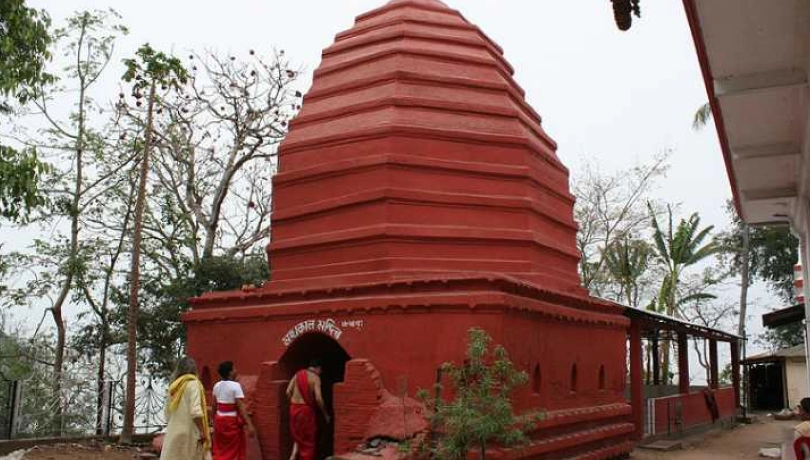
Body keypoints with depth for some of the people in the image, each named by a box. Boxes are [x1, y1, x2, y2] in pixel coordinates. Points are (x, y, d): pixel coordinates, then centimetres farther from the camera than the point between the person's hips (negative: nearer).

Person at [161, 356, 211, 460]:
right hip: (189, 433, -6)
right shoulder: (193, 383, -6)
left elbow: (167, 414, 17)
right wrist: (203, 432, -12)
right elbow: (196, 412, -17)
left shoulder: (174, 386, 14)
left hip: (173, 434, 7)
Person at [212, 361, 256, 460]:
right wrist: (249, 424, -22)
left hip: (219, 419, 6)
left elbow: (214, 406, 11)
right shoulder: (235, 386, -16)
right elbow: (241, 407, -21)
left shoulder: (217, 386, 4)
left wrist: (214, 419, 27)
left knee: (220, 450, 15)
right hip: (232, 421, -6)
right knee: (234, 451, 7)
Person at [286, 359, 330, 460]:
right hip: (307, 409, -6)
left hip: (294, 408, 6)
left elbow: (288, 392, 6)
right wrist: (326, 414, -7)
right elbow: (318, 398, -16)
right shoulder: (315, 378, -8)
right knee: (308, 439, 7)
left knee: (298, 435, 22)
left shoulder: (298, 374, 9)